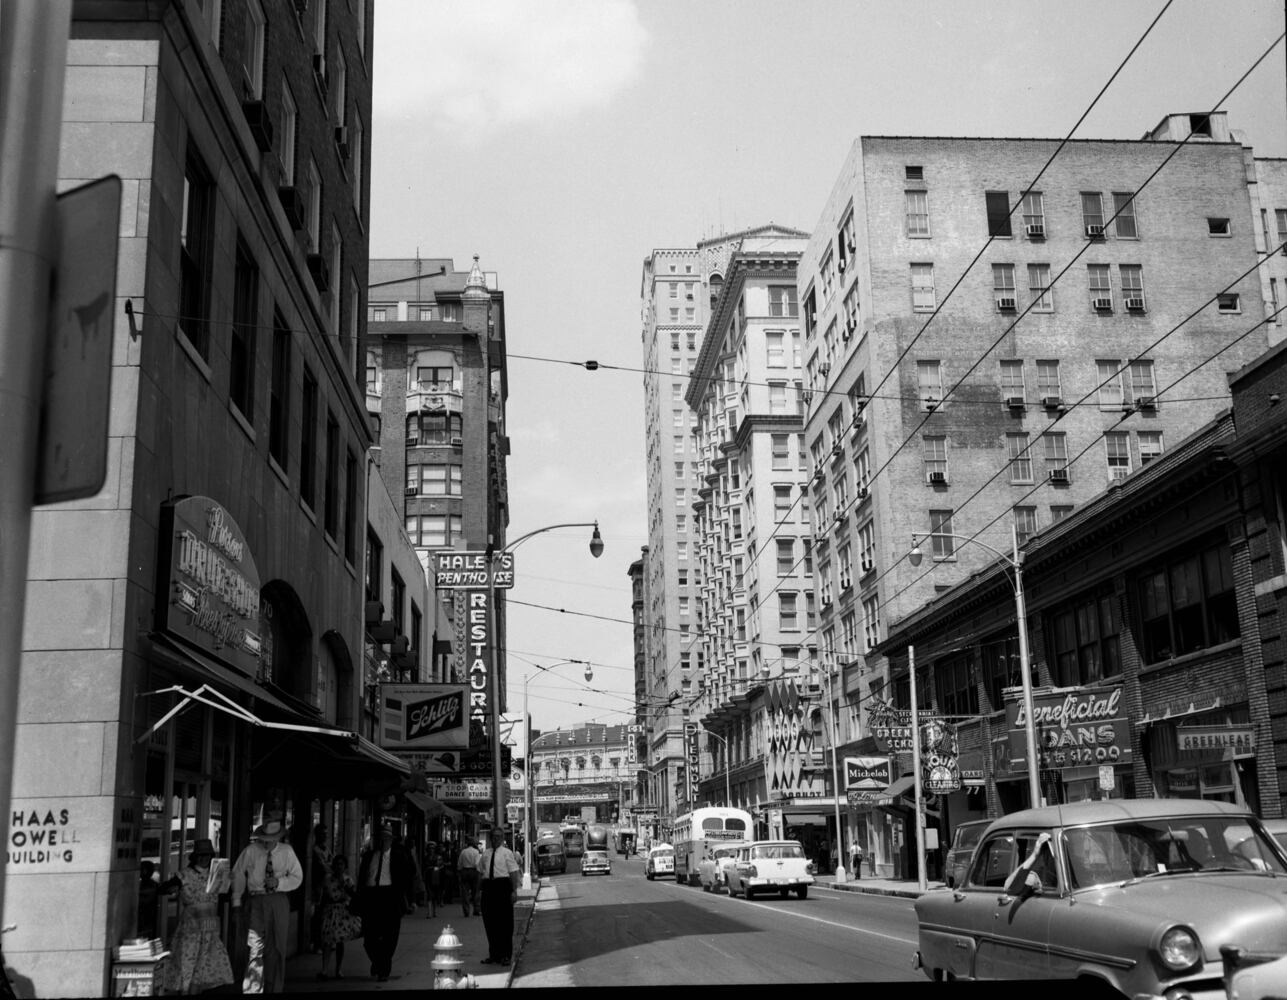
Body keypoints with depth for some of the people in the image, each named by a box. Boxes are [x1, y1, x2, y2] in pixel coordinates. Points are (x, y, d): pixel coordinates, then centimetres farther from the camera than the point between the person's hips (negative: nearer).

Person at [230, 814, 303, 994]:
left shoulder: (287, 851, 0)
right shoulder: (251, 851, -4)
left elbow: (297, 878, 7)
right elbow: (238, 875, 7)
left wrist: (279, 882, -12)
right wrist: (236, 903, 7)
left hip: (279, 903, 2)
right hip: (256, 901, -2)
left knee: (277, 949, 8)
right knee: (255, 948, -12)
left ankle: (274, 989, 19)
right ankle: (251, 990, -10)